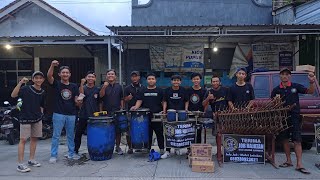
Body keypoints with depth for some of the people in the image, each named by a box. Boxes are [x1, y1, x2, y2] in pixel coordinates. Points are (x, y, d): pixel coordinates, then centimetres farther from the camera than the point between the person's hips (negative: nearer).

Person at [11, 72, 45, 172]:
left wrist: (40, 115, 12)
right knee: (23, 140, -6)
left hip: (37, 119, 6)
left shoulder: (42, 93, 8)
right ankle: (20, 164, -2)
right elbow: (13, 95, -23)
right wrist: (20, 83, -29)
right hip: (25, 118, -6)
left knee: (34, 138, 11)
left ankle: (31, 160, 24)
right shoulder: (26, 89, -8)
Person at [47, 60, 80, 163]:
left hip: (71, 114, 3)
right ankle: (53, 155, 11)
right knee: (56, 136, 2)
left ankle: (71, 153, 24)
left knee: (71, 135, 12)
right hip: (58, 114, -3)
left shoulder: (74, 86, 9)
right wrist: (52, 65, -33)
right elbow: (49, 76, -18)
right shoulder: (56, 84, 2)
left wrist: (78, 101, -16)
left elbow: (76, 100, 7)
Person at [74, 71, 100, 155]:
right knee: (78, 133, 5)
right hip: (83, 115, 0)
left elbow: (100, 102, 12)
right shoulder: (83, 87, 5)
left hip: (94, 116, 1)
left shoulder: (97, 89, 8)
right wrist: (82, 84, -24)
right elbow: (81, 94, -17)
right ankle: (75, 150, 18)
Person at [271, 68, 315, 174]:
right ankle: (289, 161, 22)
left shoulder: (295, 86, 2)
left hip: (294, 117, -2)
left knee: (297, 141, -4)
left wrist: (312, 82, -15)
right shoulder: (276, 90, 6)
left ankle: (299, 165, -3)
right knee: (285, 140, 9)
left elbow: (310, 91, 1)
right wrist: (276, 100, -12)